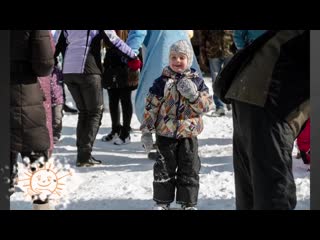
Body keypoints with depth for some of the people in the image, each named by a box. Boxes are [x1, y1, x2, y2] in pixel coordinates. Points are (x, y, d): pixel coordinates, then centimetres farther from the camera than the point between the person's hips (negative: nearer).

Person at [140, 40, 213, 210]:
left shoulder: (196, 80, 1)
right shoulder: (163, 81, -3)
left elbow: (207, 105, -2)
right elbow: (151, 106, -2)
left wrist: (194, 95, -20)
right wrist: (147, 130, -5)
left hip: (189, 133, 1)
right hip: (165, 133, -1)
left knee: (189, 170, 7)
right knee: (164, 169, 7)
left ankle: (188, 203, 18)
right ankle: (162, 201, 20)